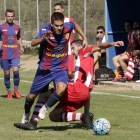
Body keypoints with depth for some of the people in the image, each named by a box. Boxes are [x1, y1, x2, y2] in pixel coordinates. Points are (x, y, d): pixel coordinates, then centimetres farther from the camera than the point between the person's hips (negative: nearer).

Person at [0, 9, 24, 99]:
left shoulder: (17, 27, 7)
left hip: (15, 54, 1)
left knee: (16, 71, -13)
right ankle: (9, 92, 17)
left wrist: (21, 47, 10)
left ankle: (16, 90, 6)